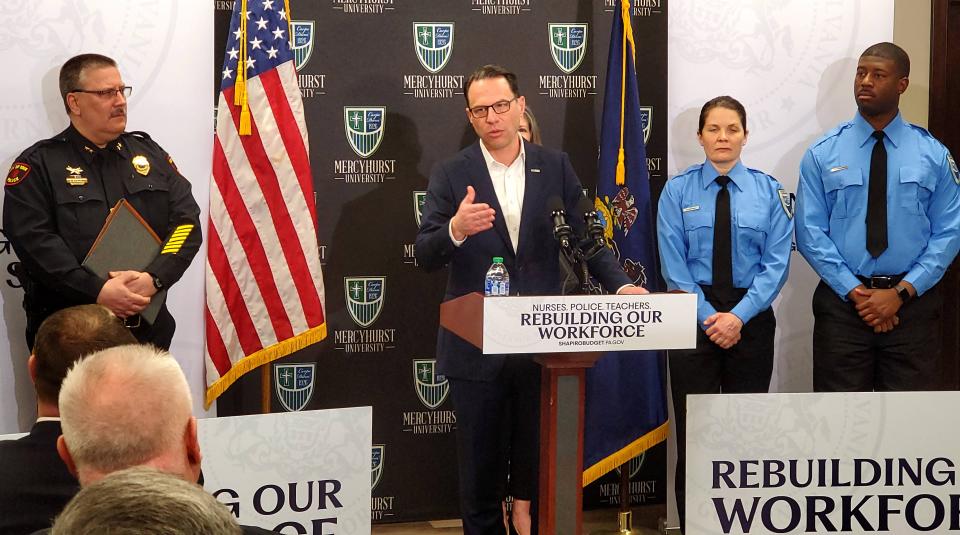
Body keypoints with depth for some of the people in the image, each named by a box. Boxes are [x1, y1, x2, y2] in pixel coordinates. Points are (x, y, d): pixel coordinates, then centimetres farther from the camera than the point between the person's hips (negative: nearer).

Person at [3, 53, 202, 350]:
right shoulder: (38, 164, -1)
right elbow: (34, 239, -14)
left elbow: (187, 221, 2)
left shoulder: (149, 153, 11)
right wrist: (98, 291, -23)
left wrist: (153, 279, -15)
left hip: (148, 325, 4)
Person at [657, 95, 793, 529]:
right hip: (694, 316, -1)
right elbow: (673, 263, -3)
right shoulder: (677, 191, 1)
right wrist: (709, 316, -12)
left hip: (752, 319, 1)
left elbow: (777, 262, -3)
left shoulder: (768, 191, 3)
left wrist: (738, 316, -13)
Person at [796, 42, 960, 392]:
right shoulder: (822, 154, 1)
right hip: (841, 302, 0)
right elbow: (810, 232, -3)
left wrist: (902, 292, -12)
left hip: (912, 302, 1)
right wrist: (855, 293, -12)